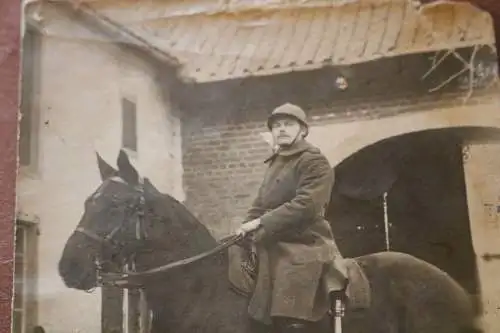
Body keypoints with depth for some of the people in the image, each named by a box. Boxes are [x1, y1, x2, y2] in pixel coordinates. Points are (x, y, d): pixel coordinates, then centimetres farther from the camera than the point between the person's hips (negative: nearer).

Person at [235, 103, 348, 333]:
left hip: (301, 250, -8)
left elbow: (305, 205, -19)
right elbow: (260, 204, 22)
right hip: (274, 249, 9)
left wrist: (262, 222, -19)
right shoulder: (274, 164, 21)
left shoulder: (314, 161, -6)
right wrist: (247, 227, 2)